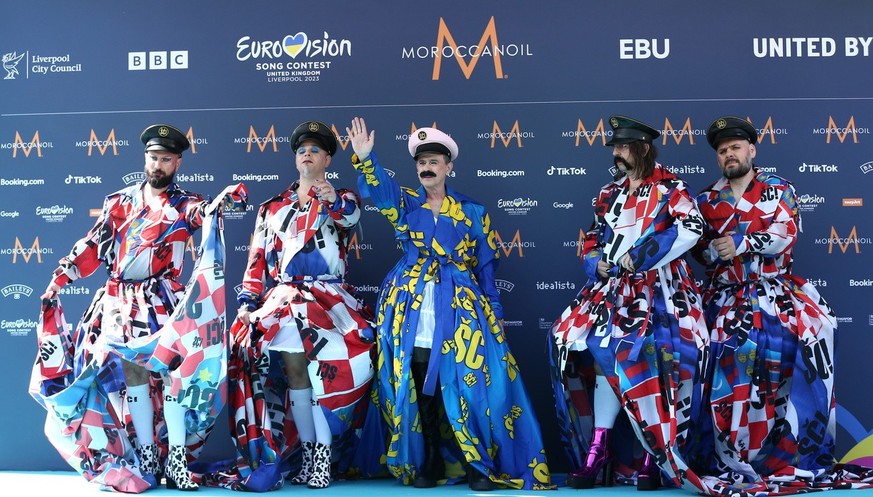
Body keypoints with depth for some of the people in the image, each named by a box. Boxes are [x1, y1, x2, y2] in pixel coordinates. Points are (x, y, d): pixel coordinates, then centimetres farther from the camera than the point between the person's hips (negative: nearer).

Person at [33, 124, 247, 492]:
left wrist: (222, 199, -40)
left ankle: (176, 460, -8)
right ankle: (147, 456, 4)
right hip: (119, 299, 2)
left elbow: (204, 212, -17)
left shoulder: (183, 204, 5)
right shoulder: (120, 201, 12)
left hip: (163, 299, -2)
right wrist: (61, 276, 8)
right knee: (131, 370, -1)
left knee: (171, 370, -9)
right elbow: (94, 245, 14)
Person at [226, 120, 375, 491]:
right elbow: (257, 260, 17)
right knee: (294, 360, -25)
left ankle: (319, 454, -22)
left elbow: (351, 216, -13)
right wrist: (247, 300, 3)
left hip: (329, 297, -2)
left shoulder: (341, 200, 13)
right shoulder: (272, 207, 22)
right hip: (280, 297, 2)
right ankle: (314, 454, -17)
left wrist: (334, 202, -36)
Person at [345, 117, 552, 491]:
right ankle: (429, 462, 15)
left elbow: (486, 268, 11)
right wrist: (364, 159, -29)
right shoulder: (405, 203, 12)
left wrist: (493, 315, 6)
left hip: (461, 306, -1)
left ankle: (480, 464, 3)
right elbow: (379, 188, -10)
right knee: (419, 386, 2)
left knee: (469, 382, -9)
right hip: (411, 309, 1)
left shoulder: (472, 213, 10)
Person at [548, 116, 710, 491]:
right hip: (613, 291, 5)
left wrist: (638, 257, -18)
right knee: (604, 355, -5)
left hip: (660, 290, -5)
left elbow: (691, 229, -17)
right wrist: (596, 263, 0)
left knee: (655, 361, -13)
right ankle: (597, 450, 0)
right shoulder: (609, 194, 18)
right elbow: (593, 240, 24)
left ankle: (657, 457, -5)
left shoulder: (669, 188, 0)